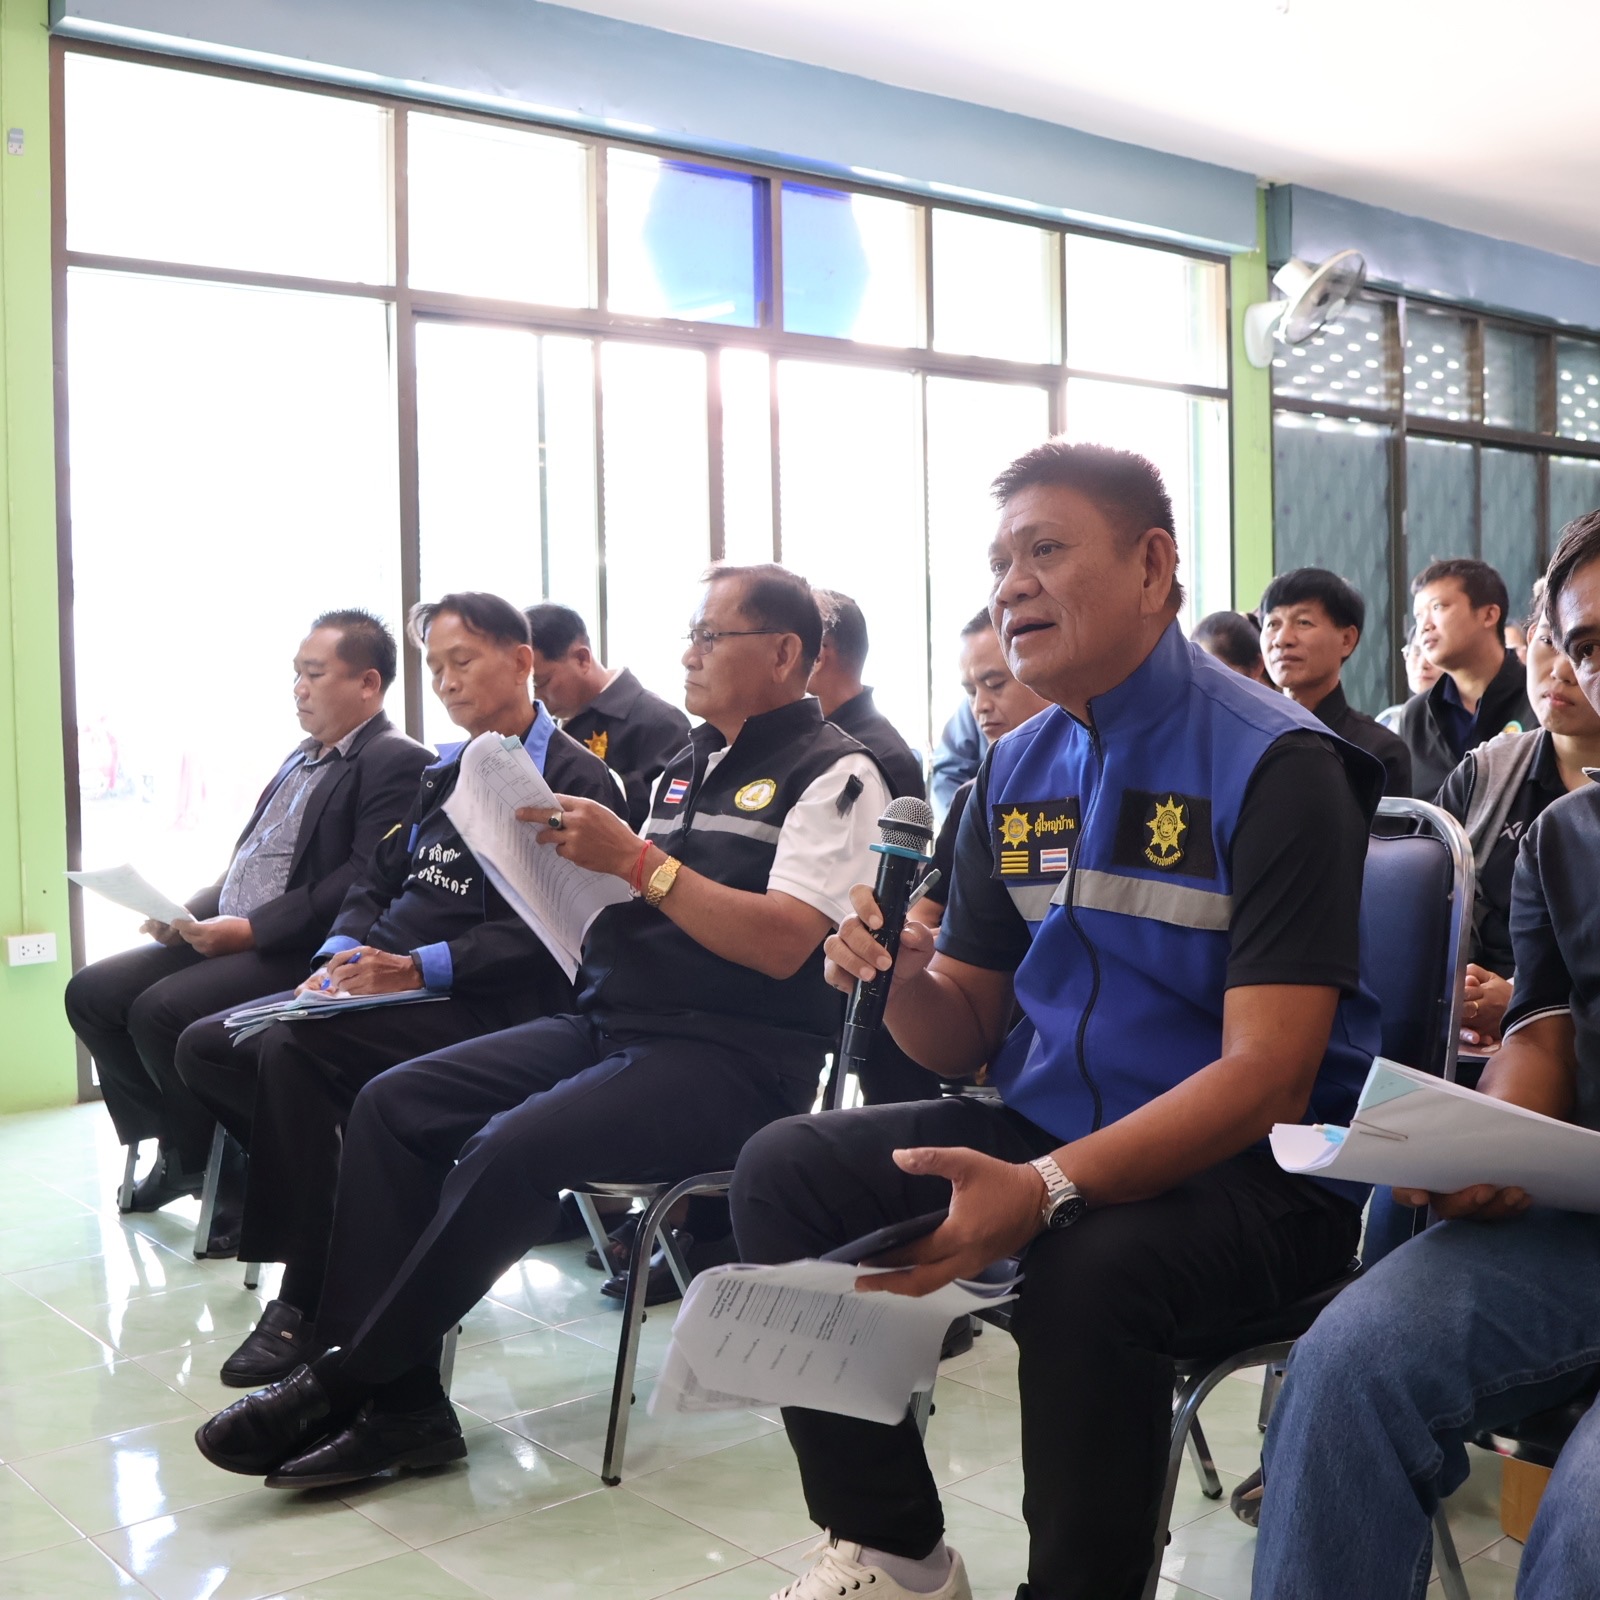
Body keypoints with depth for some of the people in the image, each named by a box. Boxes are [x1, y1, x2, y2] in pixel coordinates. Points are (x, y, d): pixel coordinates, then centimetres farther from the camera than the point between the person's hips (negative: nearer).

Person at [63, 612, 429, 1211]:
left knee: (160, 1010, -26)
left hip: (301, 955, -10)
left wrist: (252, 929, -21)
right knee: (91, 992, 0)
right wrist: (188, 914, 4)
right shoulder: (301, 758, 20)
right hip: (225, 937, 10)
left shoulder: (396, 763, -9)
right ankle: (177, 1148, 10)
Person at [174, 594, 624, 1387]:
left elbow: (543, 935, -16)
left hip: (480, 1006, -9)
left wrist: (419, 967, -23)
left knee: (291, 1047, -29)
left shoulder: (575, 780, -6)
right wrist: (343, 953, -1)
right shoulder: (443, 774, 21)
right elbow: (375, 885, 20)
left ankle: (305, 1300, -18)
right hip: (382, 984, 9)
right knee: (206, 1046, -5)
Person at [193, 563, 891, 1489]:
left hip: (734, 1058, -8)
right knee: (392, 1104, -9)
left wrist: (634, 858, -17)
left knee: (515, 1145, -30)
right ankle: (398, 1402, -12)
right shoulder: (688, 763, 21)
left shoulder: (834, 772, -5)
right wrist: (580, 858, 2)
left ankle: (344, 1386, -12)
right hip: (611, 1022, 8)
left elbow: (782, 943, -17)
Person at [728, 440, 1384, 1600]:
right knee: (784, 1175, -8)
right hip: (1045, 1125, 7)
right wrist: (903, 979, -15)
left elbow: (1269, 1077, -22)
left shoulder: (1276, 765, -14)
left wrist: (1047, 1189, -35)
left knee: (1091, 1273, -36)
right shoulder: (1016, 772, 7)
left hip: (1254, 1167, -6)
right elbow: (967, 1038, 9)